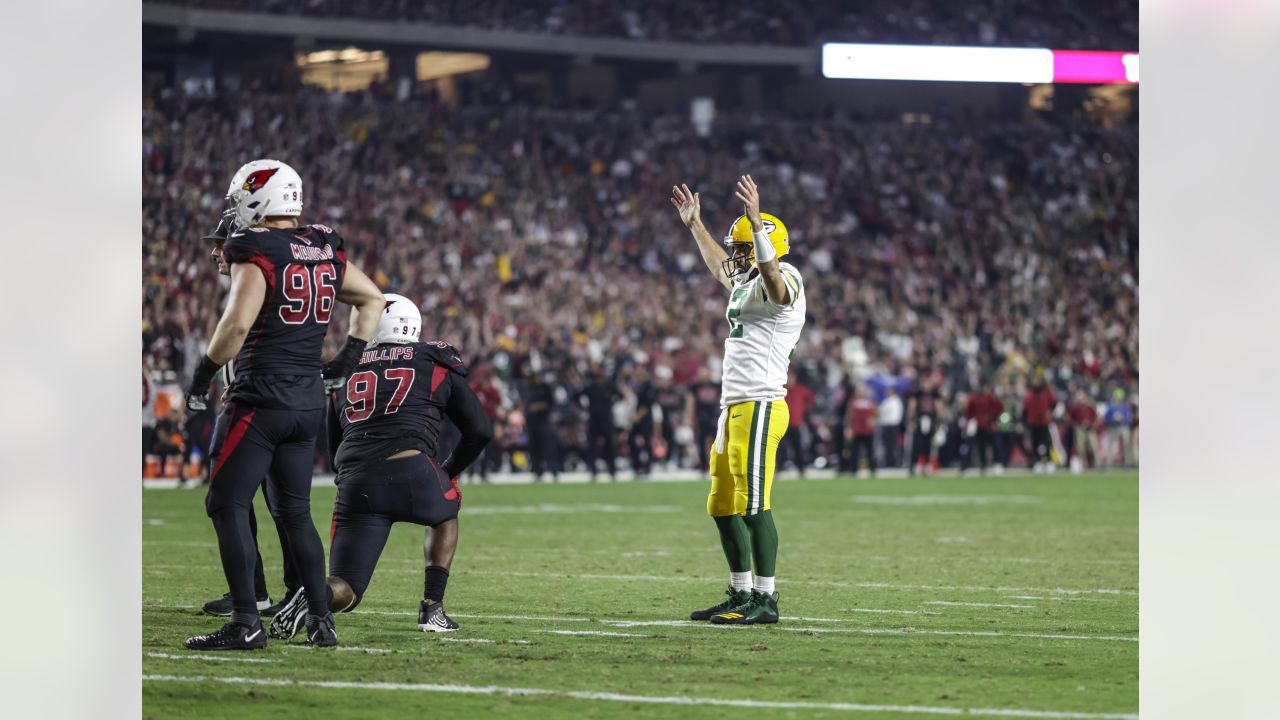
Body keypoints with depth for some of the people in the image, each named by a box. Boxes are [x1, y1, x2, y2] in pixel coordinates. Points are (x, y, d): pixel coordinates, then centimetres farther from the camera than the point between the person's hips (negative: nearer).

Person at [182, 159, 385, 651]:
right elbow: (372, 300, 23)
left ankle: (246, 623, -9)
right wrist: (349, 357, 23)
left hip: (263, 396, -7)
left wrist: (204, 373, -10)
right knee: (295, 511, 16)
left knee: (226, 505, -2)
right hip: (310, 400, 7)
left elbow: (237, 324, -23)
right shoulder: (325, 251, 10)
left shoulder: (256, 255, -12)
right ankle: (322, 620, 15)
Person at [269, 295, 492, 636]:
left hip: (355, 485, 2)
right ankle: (432, 609, 23)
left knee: (343, 591, 8)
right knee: (445, 513, 35)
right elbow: (480, 429, 19)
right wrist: (449, 473, 33)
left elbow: (332, 445, 31)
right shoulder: (435, 364, 17)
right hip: (412, 469, -2)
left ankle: (313, 596, -27)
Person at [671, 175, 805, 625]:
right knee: (723, 507, 13)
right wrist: (694, 224, 50)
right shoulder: (745, 285, 21)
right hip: (734, 407, 10)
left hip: (760, 406, -10)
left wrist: (755, 218, -41)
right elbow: (718, 266, 42)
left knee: (753, 505, -12)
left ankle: (765, 600, -11)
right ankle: (741, 595, 19)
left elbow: (769, 268, -32)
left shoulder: (781, 281, -8)